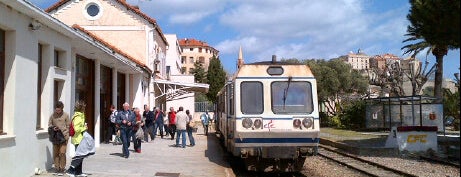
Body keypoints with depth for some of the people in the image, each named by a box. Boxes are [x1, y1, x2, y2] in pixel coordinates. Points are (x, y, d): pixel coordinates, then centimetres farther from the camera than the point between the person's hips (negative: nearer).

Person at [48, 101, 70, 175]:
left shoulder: (65, 115, 1)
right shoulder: (52, 115, 7)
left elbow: (68, 126, 3)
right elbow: (49, 124, 14)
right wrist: (53, 128, -8)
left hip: (63, 137, -3)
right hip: (55, 137, 3)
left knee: (62, 153, -8)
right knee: (55, 154, 6)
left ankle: (62, 169, 0)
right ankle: (57, 168, 17)